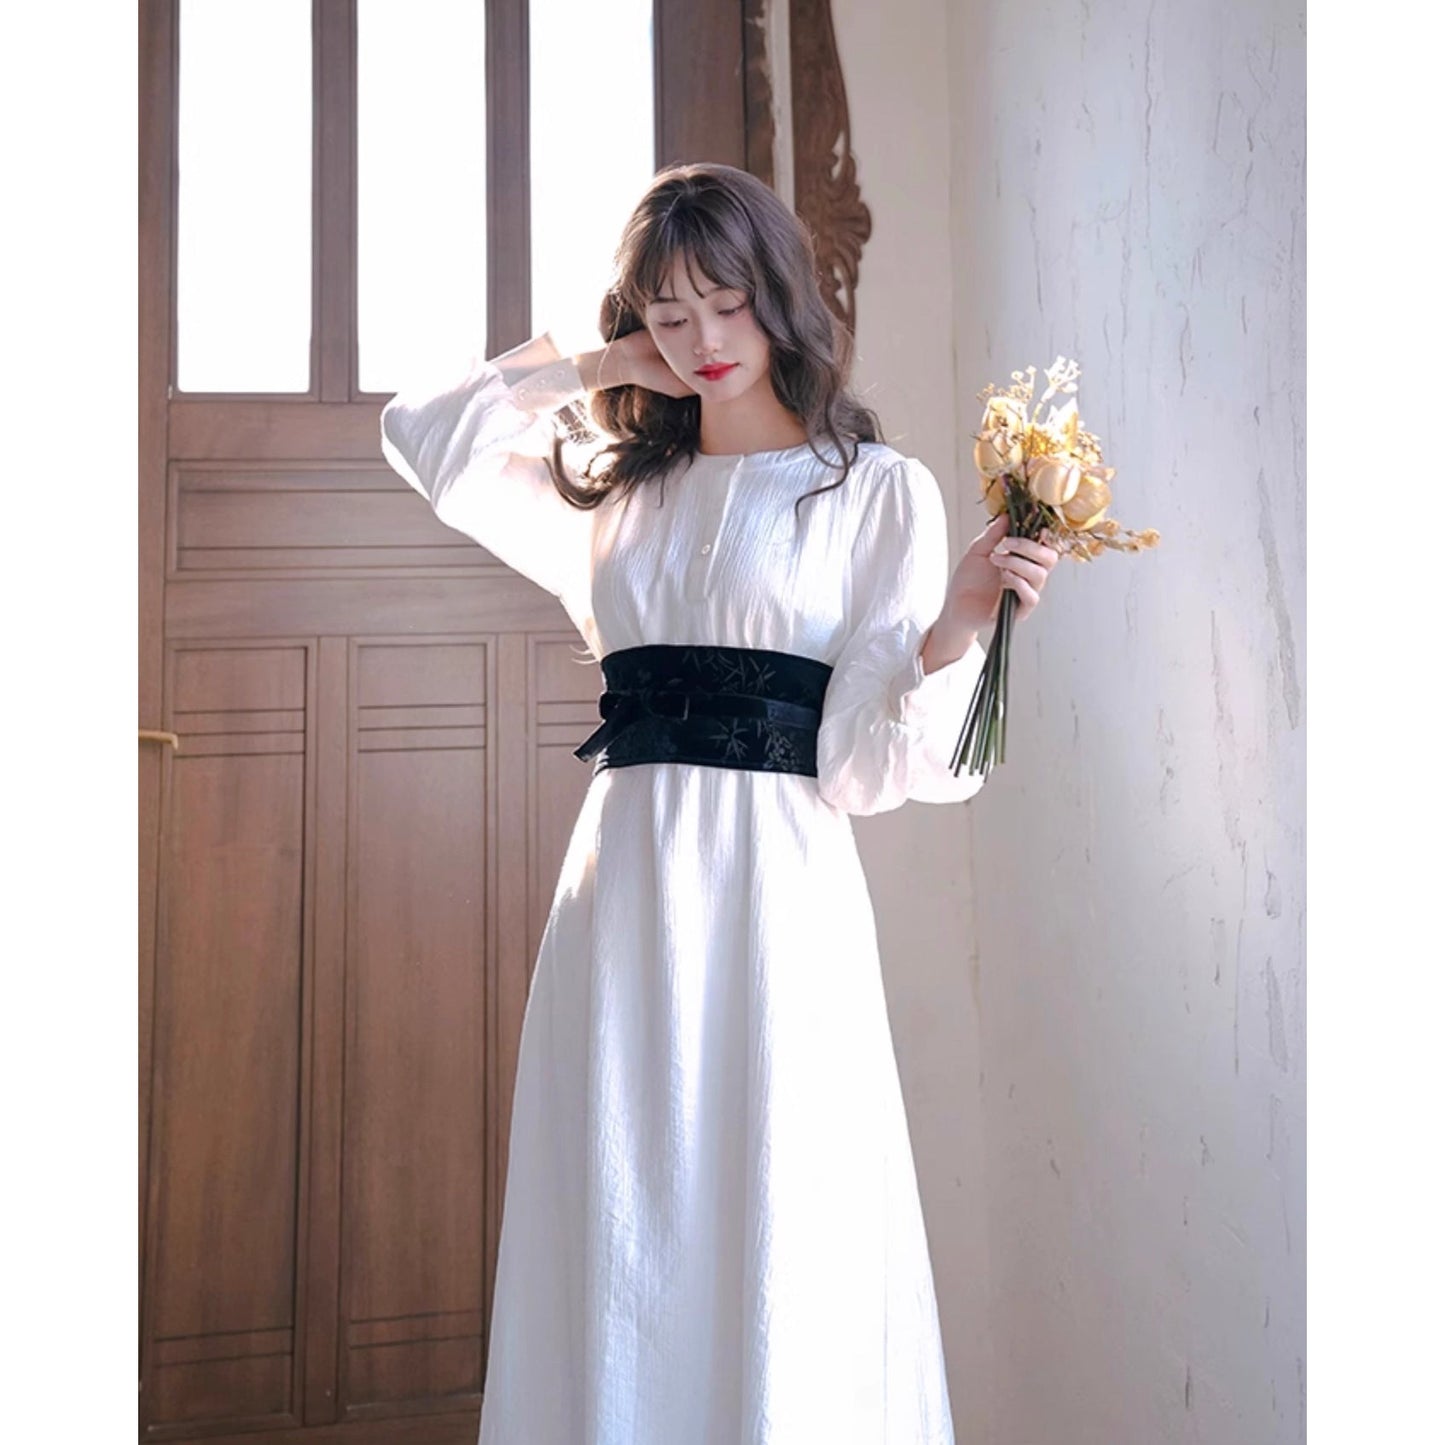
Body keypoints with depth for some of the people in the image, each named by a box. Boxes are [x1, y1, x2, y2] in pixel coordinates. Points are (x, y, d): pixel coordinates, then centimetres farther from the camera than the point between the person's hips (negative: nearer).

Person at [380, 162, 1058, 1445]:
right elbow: (423, 430, 23)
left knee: (773, 1245, 0)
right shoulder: (619, 486, 17)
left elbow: (869, 757, -2)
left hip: (776, 889, -4)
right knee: (615, 1239, 8)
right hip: (622, 891, 4)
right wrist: (601, 368, 17)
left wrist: (956, 624, -20)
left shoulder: (876, 488, 4)